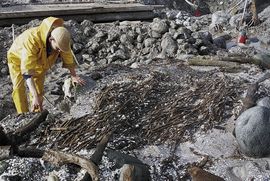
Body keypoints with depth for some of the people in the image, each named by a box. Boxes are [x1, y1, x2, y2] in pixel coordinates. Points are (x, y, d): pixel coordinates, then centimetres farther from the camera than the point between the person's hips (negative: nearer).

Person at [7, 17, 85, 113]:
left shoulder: (61, 38, -28)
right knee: (19, 88, -18)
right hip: (18, 58, -4)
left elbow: (68, 56, -8)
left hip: (39, 61, 5)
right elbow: (27, 71, -47)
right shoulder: (31, 40, -45)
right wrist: (35, 96, -52)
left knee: (38, 88, 4)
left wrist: (74, 76, 1)